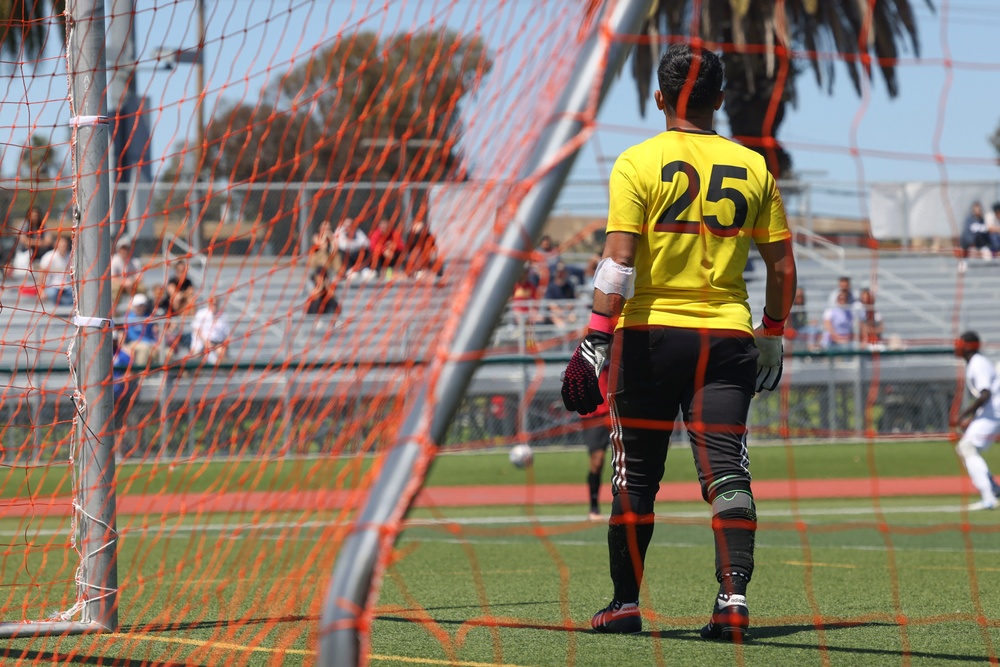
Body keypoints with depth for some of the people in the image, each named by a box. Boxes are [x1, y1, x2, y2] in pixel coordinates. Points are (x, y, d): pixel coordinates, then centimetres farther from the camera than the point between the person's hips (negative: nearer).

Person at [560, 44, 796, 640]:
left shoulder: (638, 164, -4)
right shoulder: (753, 167, 6)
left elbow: (619, 262, -13)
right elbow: (783, 266, 9)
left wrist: (596, 339, -13)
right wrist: (773, 335, 21)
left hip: (648, 335, -2)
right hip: (728, 337, 2)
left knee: (636, 478, 9)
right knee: (727, 472, -1)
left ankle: (626, 604, 14)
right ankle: (733, 597, -16)